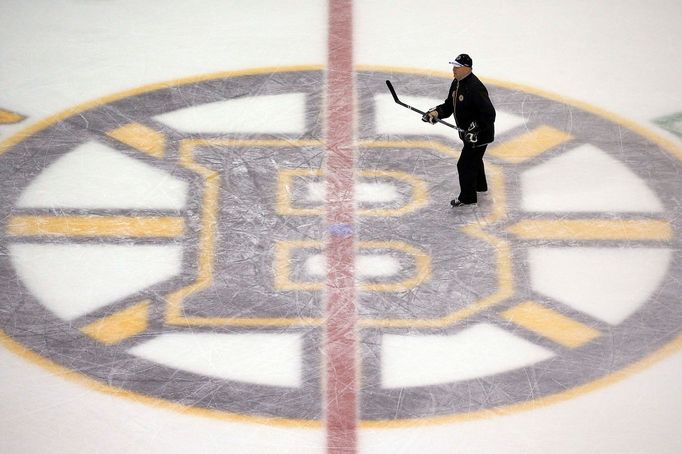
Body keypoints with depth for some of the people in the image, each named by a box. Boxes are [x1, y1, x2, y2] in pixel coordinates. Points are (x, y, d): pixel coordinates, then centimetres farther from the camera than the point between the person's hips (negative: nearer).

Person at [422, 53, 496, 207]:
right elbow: (449, 106, 7)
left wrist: (475, 129, -32)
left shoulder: (475, 88, -30)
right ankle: (480, 185, 52)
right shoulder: (457, 83, 1)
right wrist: (435, 112, -11)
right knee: (474, 158, 29)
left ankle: (467, 197, 15)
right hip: (468, 132, 10)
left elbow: (489, 114, -31)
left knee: (465, 164, -3)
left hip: (480, 134, -10)